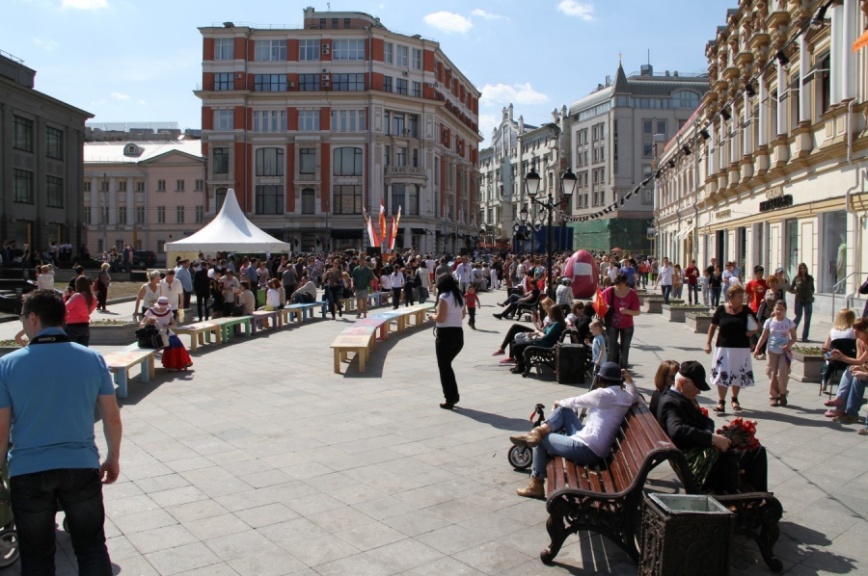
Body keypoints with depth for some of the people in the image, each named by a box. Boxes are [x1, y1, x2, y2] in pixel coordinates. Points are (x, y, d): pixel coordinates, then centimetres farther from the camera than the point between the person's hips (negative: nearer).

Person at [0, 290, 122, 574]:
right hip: (81, 467, 1)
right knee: (92, 548, 15)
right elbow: (112, 418, -1)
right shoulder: (93, 359, -5)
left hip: (28, 472, -1)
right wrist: (113, 458, 14)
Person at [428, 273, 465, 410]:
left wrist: (432, 316, 1)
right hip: (458, 334, 8)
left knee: (444, 367, 4)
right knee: (447, 365, 21)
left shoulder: (444, 297, -13)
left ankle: (450, 400, 6)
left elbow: (440, 318, -17)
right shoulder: (460, 296, 11)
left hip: (445, 334, -8)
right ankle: (454, 395, 22)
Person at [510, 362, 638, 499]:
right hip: (599, 450, 9)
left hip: (587, 450, -9)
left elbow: (575, 402, 0)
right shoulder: (626, 395, 5)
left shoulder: (603, 394, -15)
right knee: (563, 409, 14)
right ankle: (540, 430, -4)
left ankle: (536, 486, 14)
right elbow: (634, 395, 32)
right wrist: (627, 376, 23)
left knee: (541, 440, 10)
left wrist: (559, 402, 18)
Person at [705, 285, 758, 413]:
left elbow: (756, 326, 13)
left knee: (738, 374, 12)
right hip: (724, 347, -2)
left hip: (742, 348, 2)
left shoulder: (746, 310, 1)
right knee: (722, 374, -4)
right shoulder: (721, 310, -3)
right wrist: (708, 343, 1)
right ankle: (721, 402, 1)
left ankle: (735, 399, 31)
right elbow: (713, 326, 4)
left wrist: (751, 332, -8)